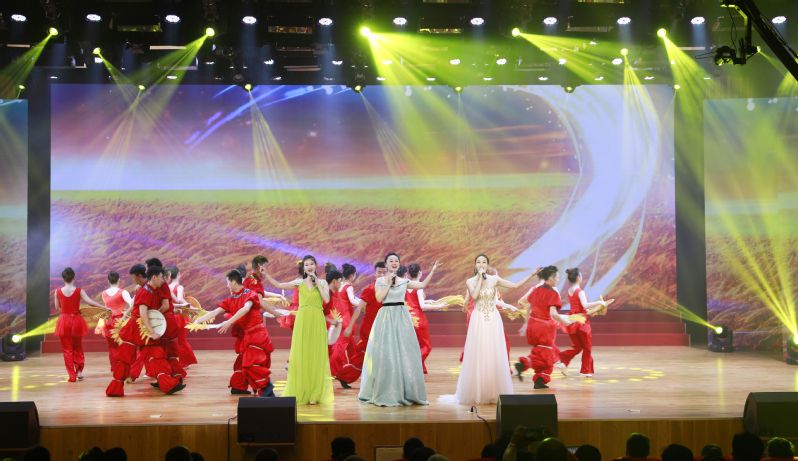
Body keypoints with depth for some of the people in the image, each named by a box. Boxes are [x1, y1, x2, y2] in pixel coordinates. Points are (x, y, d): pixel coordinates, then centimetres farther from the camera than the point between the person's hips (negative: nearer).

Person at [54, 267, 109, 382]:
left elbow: (57, 307, 6)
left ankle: (72, 375, 6)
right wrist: (106, 308, -7)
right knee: (78, 347, 20)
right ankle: (79, 370, 14)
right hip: (76, 320, 0)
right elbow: (91, 303, -13)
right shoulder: (79, 291, -10)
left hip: (64, 320, 0)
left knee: (67, 349, 8)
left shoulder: (58, 291, -5)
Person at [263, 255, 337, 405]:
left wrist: (317, 284, -6)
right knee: (301, 355, -1)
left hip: (317, 321, -1)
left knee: (316, 355, -1)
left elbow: (327, 299, -7)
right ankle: (301, 393, 6)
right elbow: (278, 285, 4)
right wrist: (266, 275, -5)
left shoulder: (322, 283, 8)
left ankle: (315, 393, 6)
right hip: (302, 321, 1)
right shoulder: (299, 283, 10)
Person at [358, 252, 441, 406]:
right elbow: (379, 298, -8)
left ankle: (408, 392, 5)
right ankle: (386, 393, 3)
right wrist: (389, 283, -7)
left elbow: (423, 285, 4)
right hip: (386, 316, -2)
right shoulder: (380, 281, 5)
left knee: (405, 352, -1)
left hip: (402, 317, 3)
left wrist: (432, 271, 1)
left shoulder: (404, 281, 12)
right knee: (386, 353, -5)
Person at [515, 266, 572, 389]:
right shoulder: (553, 293, -13)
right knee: (546, 355, 4)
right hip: (544, 326, -7)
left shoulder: (536, 290, 8)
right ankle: (524, 364, -18)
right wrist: (564, 322, -7)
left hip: (532, 324, 7)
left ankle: (540, 381, 14)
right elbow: (553, 313, -21)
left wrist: (526, 324, 21)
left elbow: (528, 308, 13)